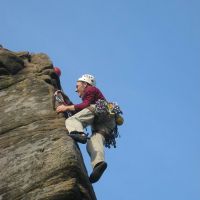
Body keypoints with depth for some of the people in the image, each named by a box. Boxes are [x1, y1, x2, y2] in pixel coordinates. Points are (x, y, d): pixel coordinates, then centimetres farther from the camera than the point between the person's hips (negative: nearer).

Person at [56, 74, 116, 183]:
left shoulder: (91, 90, 19)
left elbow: (86, 105, 0)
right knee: (94, 142, -18)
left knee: (71, 120, -20)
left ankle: (78, 133, -54)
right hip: (108, 123, 8)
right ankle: (99, 162, -48)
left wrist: (67, 108, 2)